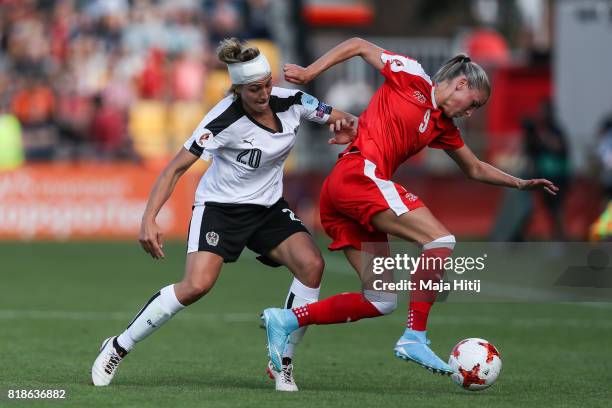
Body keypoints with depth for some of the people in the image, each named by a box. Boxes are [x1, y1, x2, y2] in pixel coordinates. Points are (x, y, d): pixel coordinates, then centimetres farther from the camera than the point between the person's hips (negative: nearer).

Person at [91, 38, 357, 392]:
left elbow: (343, 120, 5)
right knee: (197, 285, -25)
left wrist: (346, 125, -21)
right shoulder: (223, 120, -23)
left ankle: (283, 363, -7)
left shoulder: (291, 102, -9)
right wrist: (149, 220, -31)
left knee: (312, 264, -21)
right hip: (219, 206, -5)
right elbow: (176, 167, -21)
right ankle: (118, 348, -6)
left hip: (269, 207, 5)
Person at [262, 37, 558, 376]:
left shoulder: (443, 127, 24)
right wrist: (310, 72, -1)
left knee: (381, 302, 3)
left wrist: (519, 183, 30)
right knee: (441, 240, -17)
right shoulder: (412, 79, 3)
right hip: (359, 173, -9)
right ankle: (414, 338, -21)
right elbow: (358, 46, 6)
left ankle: (286, 320, 4)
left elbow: (475, 169, 37)